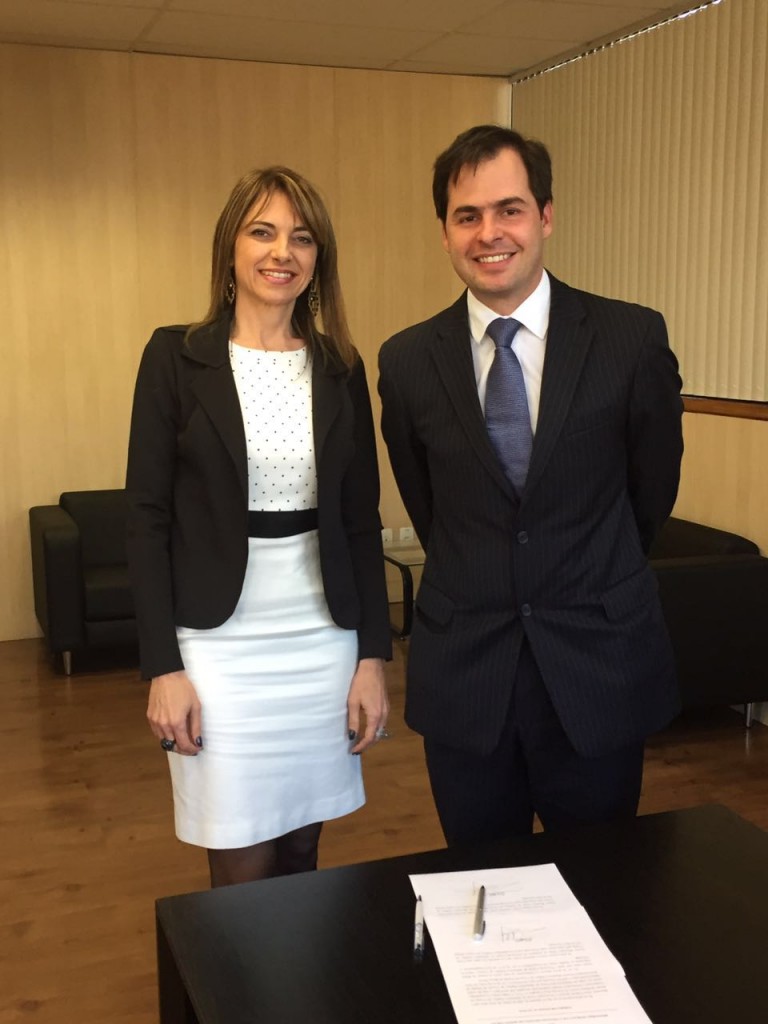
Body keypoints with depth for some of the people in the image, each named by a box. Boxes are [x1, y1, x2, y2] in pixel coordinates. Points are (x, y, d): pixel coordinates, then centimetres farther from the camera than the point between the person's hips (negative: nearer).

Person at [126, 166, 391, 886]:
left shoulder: (341, 367, 5)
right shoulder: (176, 356, -4)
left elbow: (362, 519, 7)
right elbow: (147, 516, -5)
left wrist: (373, 655, 3)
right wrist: (162, 666, -9)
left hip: (324, 639, 3)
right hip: (219, 642, -3)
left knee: (302, 853, 14)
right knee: (243, 873, 4)